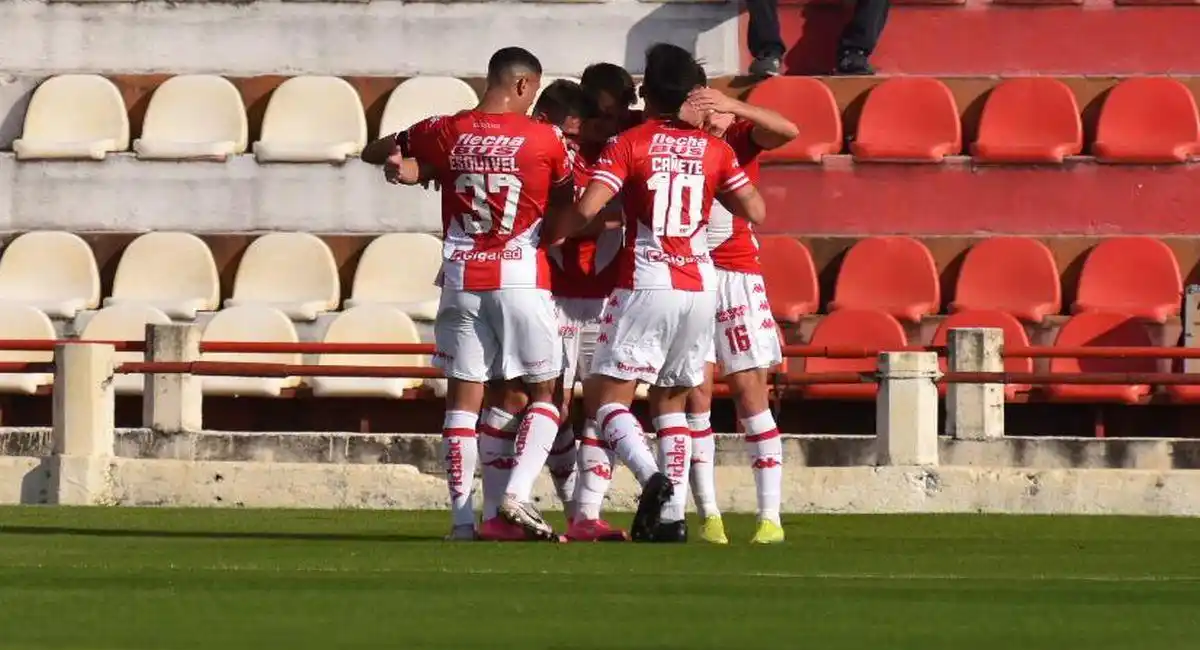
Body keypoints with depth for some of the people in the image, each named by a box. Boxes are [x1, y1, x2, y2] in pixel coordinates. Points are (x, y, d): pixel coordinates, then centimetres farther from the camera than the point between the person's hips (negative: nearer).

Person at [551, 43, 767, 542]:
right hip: (700, 288, 4)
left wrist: (552, 234, 5)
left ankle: (651, 477, -26)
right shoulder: (713, 149, 7)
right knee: (671, 401, 16)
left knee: (605, 396, -1)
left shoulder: (628, 145, -3)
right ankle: (672, 513, 6)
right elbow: (755, 211, 7)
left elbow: (587, 209, -13)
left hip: (646, 287, -4)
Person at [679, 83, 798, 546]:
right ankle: (709, 516, -2)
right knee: (695, 392, -4)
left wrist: (733, 106, -32)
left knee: (749, 391, -3)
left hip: (737, 272, -1)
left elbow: (788, 131, -19)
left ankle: (770, 515, -4)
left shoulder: (742, 136, 0)